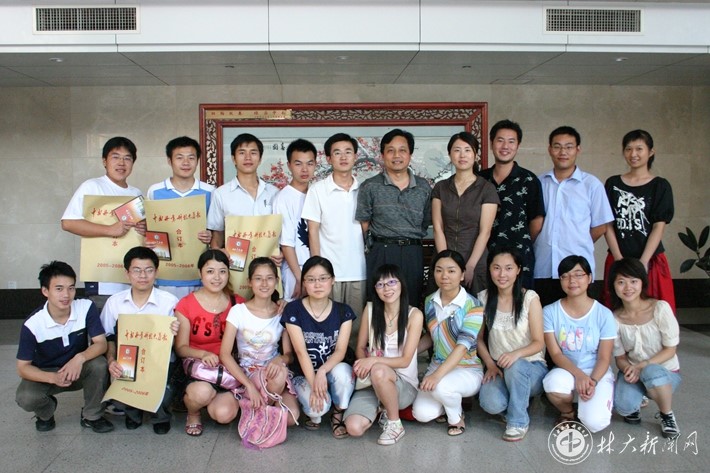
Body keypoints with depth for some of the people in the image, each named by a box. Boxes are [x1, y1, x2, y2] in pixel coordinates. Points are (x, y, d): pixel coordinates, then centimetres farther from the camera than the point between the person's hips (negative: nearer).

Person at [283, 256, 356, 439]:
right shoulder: (293, 310, -11)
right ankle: (315, 413, 8)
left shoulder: (343, 311, -4)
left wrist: (322, 371, -31)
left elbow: (340, 351, -12)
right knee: (318, 406, -32)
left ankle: (338, 415, -4)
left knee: (342, 371, -34)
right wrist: (313, 385, -25)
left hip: (333, 370, 2)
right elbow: (301, 352, -16)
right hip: (305, 374, -2)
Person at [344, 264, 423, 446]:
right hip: (372, 382, 3)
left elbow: (405, 361, -11)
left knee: (378, 372, -38)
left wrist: (374, 360, -23)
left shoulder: (414, 315, -10)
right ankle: (381, 408, 13)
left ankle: (395, 423, -12)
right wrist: (364, 363, -15)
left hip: (404, 383, -3)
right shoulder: (370, 309, 0)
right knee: (354, 428, -22)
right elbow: (360, 348, 7)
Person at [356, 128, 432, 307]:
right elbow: (363, 224, 2)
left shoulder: (423, 187, 8)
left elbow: (426, 222, 14)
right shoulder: (370, 187, 1)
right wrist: (377, 244, 0)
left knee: (412, 304, 9)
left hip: (413, 254, 3)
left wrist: (412, 239, 7)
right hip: (381, 253, -2)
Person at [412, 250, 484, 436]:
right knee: (422, 414, -18)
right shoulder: (430, 302, 3)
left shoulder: (473, 306, -15)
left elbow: (463, 346, -25)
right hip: (437, 365, 5)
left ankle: (456, 417, -1)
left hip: (468, 370, -4)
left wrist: (437, 375, -36)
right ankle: (449, 402, 17)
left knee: (440, 386, -36)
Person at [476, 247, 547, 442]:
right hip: (498, 368, 2)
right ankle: (519, 401, 7)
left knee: (515, 367, -38)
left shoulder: (530, 298, -9)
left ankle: (518, 421, -13)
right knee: (491, 403, -30)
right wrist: (490, 364, -11)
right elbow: (479, 338, 6)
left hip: (531, 367, -2)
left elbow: (539, 343, -9)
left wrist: (516, 354, -28)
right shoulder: (483, 298, 0)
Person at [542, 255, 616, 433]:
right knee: (554, 383, -36)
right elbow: (555, 354, -8)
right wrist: (578, 374, -24)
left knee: (595, 422, -27)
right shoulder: (550, 312, -5)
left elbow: (604, 358, -6)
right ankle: (567, 413, 1)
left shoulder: (604, 314, -7)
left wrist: (592, 381, -24)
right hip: (566, 371, 1)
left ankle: (585, 409, 14)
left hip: (597, 373, -1)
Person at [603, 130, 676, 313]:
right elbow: (608, 224, 3)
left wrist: (643, 262, -14)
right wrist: (619, 259, -7)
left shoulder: (660, 186, 2)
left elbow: (659, 227, -5)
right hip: (617, 260, 2)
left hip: (651, 261, -1)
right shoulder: (613, 184, 8)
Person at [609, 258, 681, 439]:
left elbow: (670, 350, -11)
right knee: (623, 406, -29)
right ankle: (635, 405, 11)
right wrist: (627, 368, -24)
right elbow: (620, 357, -1)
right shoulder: (614, 318, -7)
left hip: (665, 372, -1)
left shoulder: (660, 308, -15)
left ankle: (667, 415, -7)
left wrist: (642, 366, -23)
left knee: (651, 373, -39)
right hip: (633, 371, 2)